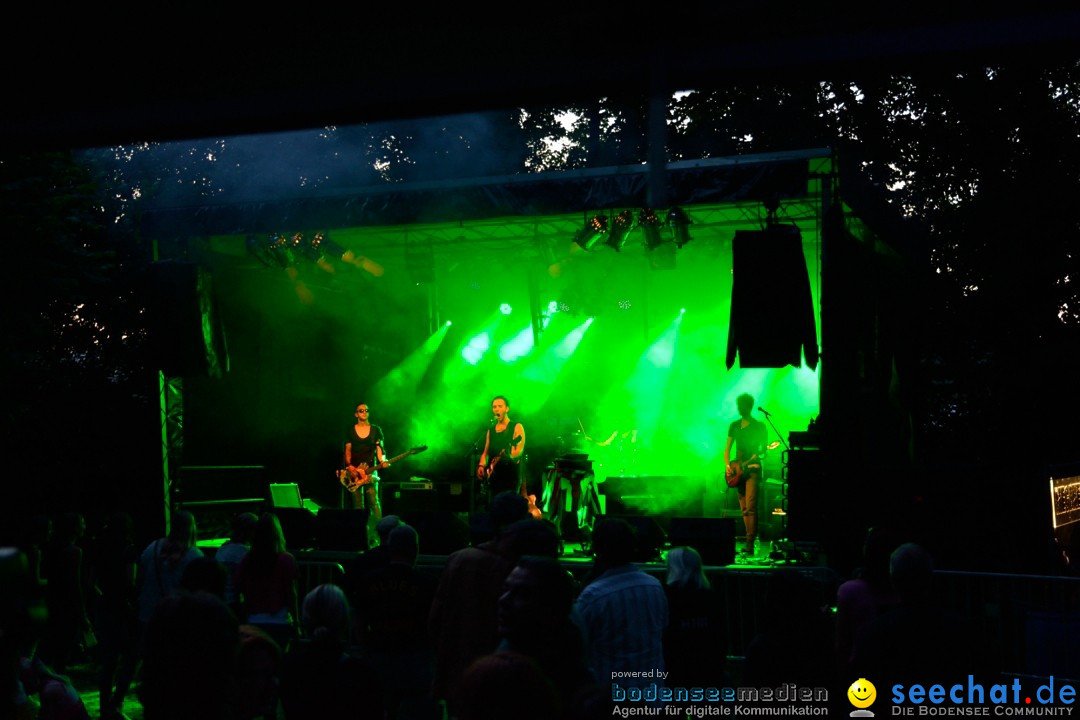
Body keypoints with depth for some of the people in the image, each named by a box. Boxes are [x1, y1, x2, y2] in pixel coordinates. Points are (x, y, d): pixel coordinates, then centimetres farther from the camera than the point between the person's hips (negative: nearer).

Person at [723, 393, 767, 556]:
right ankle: (750, 540, 13)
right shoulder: (734, 426, 14)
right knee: (744, 509, 7)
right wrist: (727, 466, 0)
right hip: (738, 471, 6)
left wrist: (757, 455, -22)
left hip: (753, 468, -5)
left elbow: (763, 448, -1)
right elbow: (727, 448, 15)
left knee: (750, 507, -15)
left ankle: (750, 544, -19)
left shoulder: (759, 426, 0)